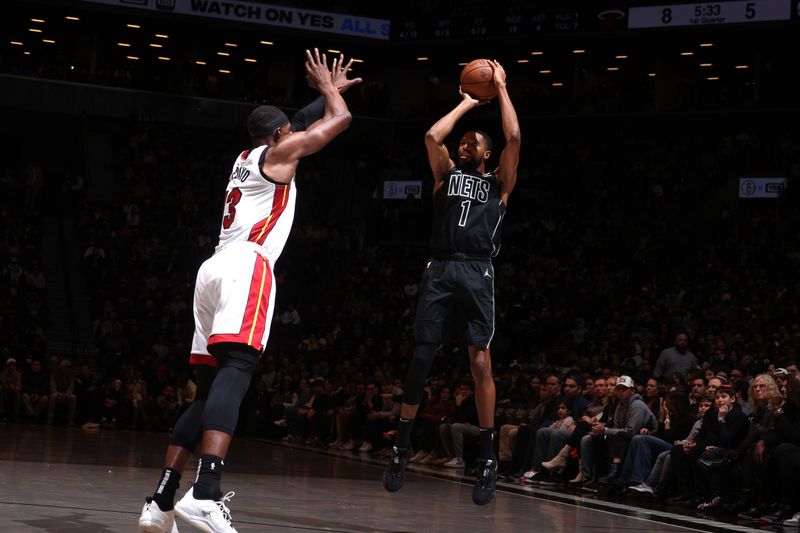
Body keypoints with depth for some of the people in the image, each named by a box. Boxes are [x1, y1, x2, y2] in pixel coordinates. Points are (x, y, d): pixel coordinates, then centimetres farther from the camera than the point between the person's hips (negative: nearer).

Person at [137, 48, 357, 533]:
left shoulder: (246, 159, 30)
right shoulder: (276, 153, 8)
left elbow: (315, 131, 49)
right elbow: (340, 121, 9)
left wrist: (331, 90, 54)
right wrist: (327, 88, 29)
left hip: (215, 268, 9)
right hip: (246, 265, -9)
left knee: (210, 389, 9)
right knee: (234, 372, -23)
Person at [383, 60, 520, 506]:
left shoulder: (499, 183, 15)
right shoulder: (447, 174, 21)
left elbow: (513, 137, 4)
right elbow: (433, 136, 7)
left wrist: (501, 88, 12)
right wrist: (467, 104, 18)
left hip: (477, 273, -2)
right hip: (440, 270, 2)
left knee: (480, 360, -7)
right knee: (422, 356, -1)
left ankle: (488, 459, -2)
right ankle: (402, 448, 8)